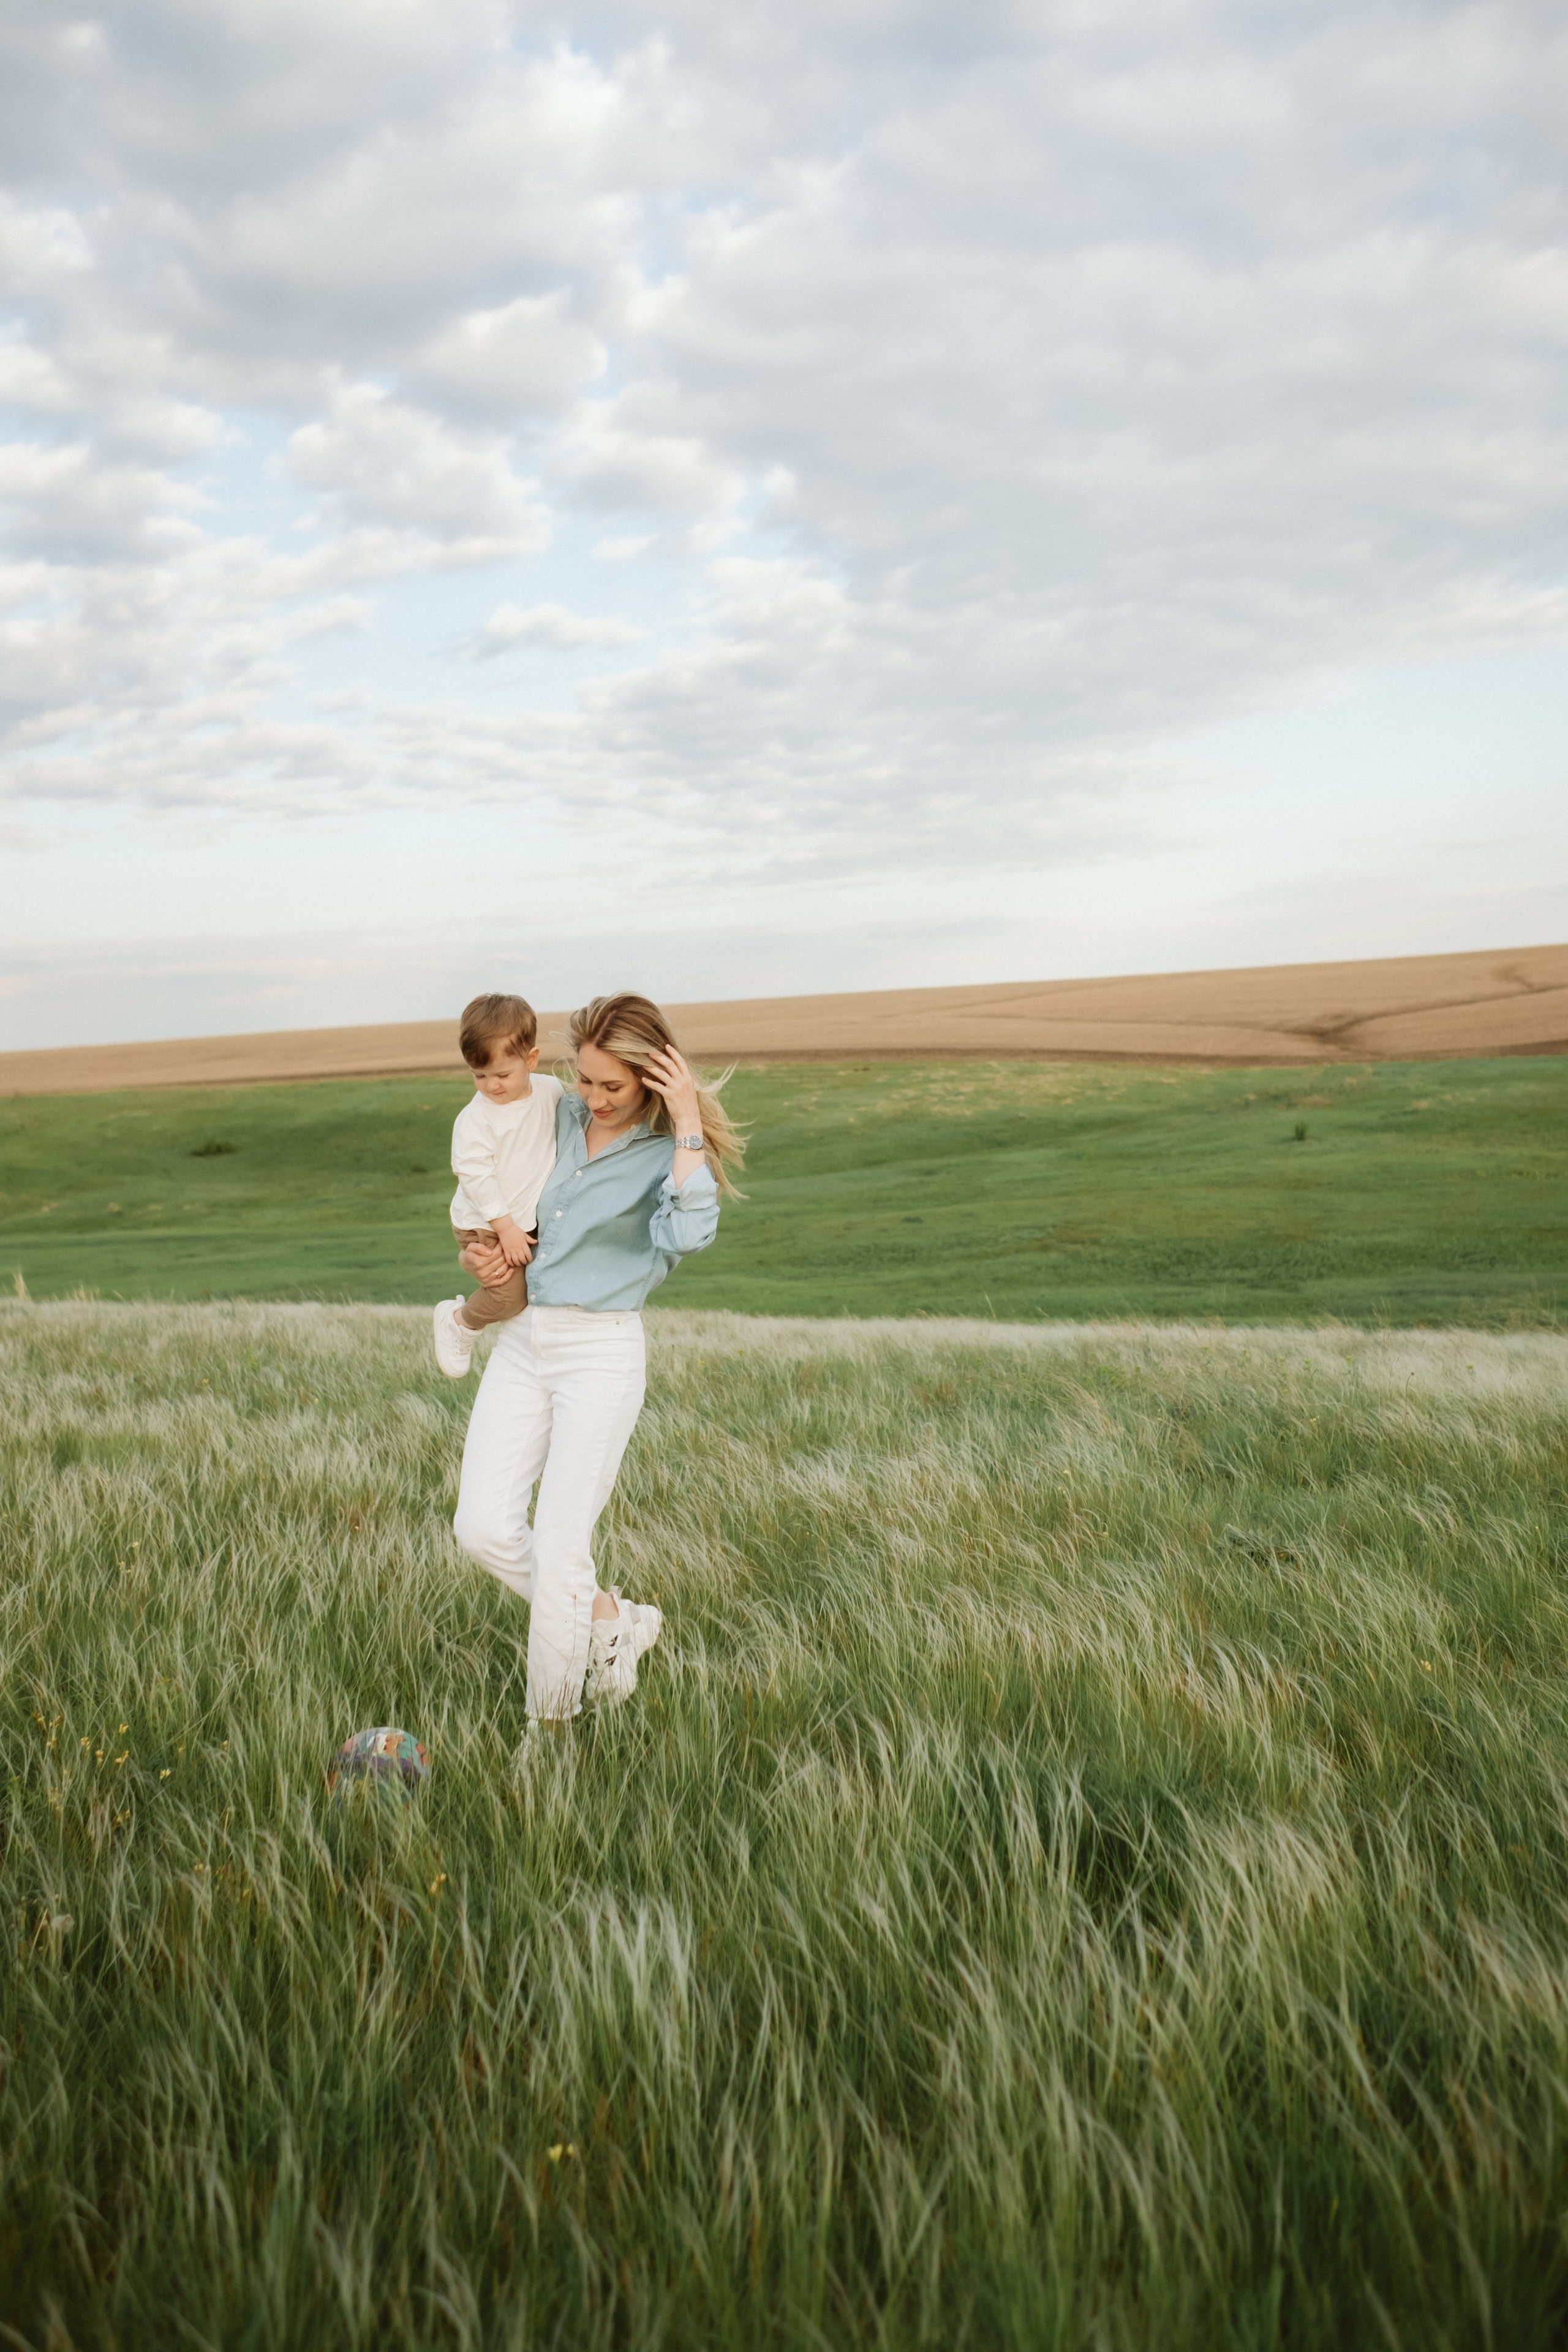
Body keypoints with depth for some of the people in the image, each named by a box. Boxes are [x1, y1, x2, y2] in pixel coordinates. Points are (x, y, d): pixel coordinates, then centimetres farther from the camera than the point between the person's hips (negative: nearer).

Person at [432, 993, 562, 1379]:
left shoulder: (552, 1091, -3)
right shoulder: (474, 1120, -20)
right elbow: (476, 1177, -20)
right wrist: (506, 1229, -21)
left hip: (532, 1221, 6)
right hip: (486, 1227, -6)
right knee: (509, 1294, -16)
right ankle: (458, 1321, 12)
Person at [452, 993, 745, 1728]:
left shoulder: (670, 1152, -7)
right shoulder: (561, 1118, 8)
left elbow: (689, 1234, -30)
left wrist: (689, 1123, -24)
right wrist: (485, 1251, 4)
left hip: (601, 1355, -5)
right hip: (522, 1343, 6)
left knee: (558, 1544, -5)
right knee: (483, 1527, -3)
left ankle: (551, 1724, 14)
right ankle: (611, 1619, 19)